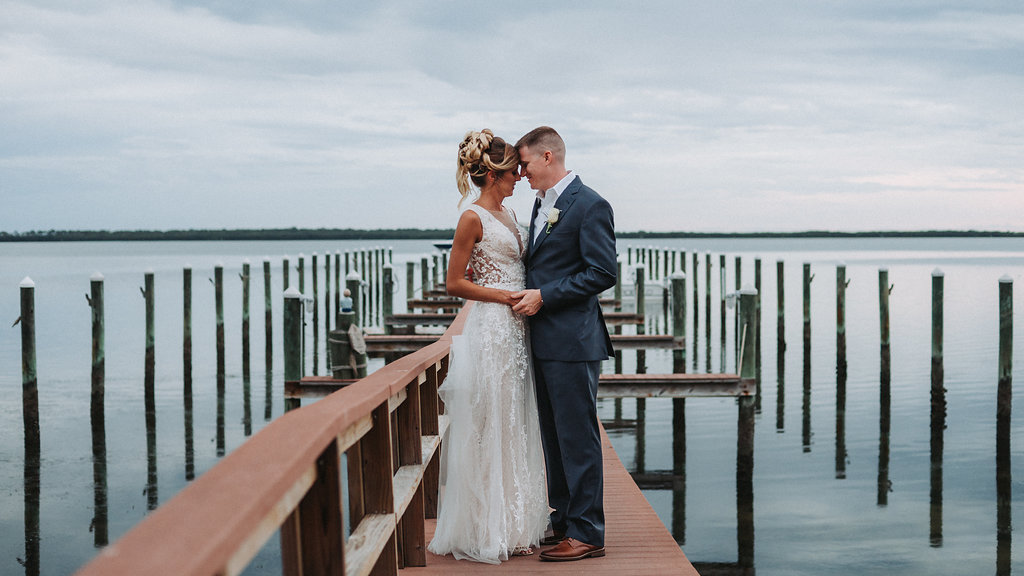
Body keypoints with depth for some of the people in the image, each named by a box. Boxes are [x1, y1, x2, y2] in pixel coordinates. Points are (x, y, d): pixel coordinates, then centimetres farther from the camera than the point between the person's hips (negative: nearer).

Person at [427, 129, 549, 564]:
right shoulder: (473, 218, -9)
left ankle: (512, 528, 19)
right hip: (490, 330, -9)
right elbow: (455, 283, -10)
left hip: (515, 331, 9)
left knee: (514, 428, 11)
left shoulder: (507, 214, 15)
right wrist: (507, 297, -13)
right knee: (490, 430, -3)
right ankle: (486, 533, 5)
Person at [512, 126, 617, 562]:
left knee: (578, 437, -4)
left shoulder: (590, 206, -11)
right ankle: (563, 521, 25)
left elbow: (603, 273, -16)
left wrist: (544, 296, -16)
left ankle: (587, 533, 2)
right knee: (554, 437, 15)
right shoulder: (541, 203, 17)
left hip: (573, 340, -9)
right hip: (543, 341, 9)